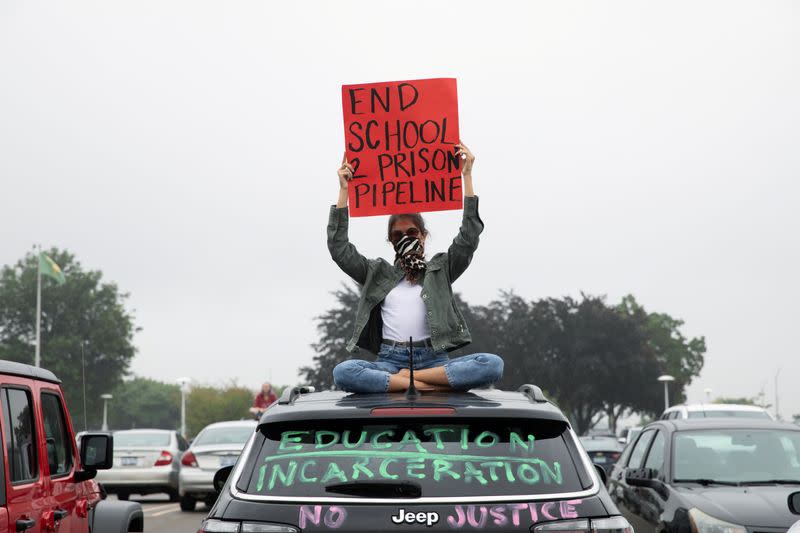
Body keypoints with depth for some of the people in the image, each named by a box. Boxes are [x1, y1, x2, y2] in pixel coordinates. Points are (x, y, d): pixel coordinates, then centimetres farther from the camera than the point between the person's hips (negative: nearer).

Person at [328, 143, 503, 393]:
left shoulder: (440, 269, 19)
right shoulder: (378, 273, 21)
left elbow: (468, 239, 7)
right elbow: (340, 250, 12)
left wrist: (467, 176, 4)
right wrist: (343, 190, 8)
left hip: (434, 360, 0)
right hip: (389, 361, 0)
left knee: (492, 364, -30)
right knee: (343, 372, -33)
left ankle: (410, 378, -26)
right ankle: (427, 386, -33)